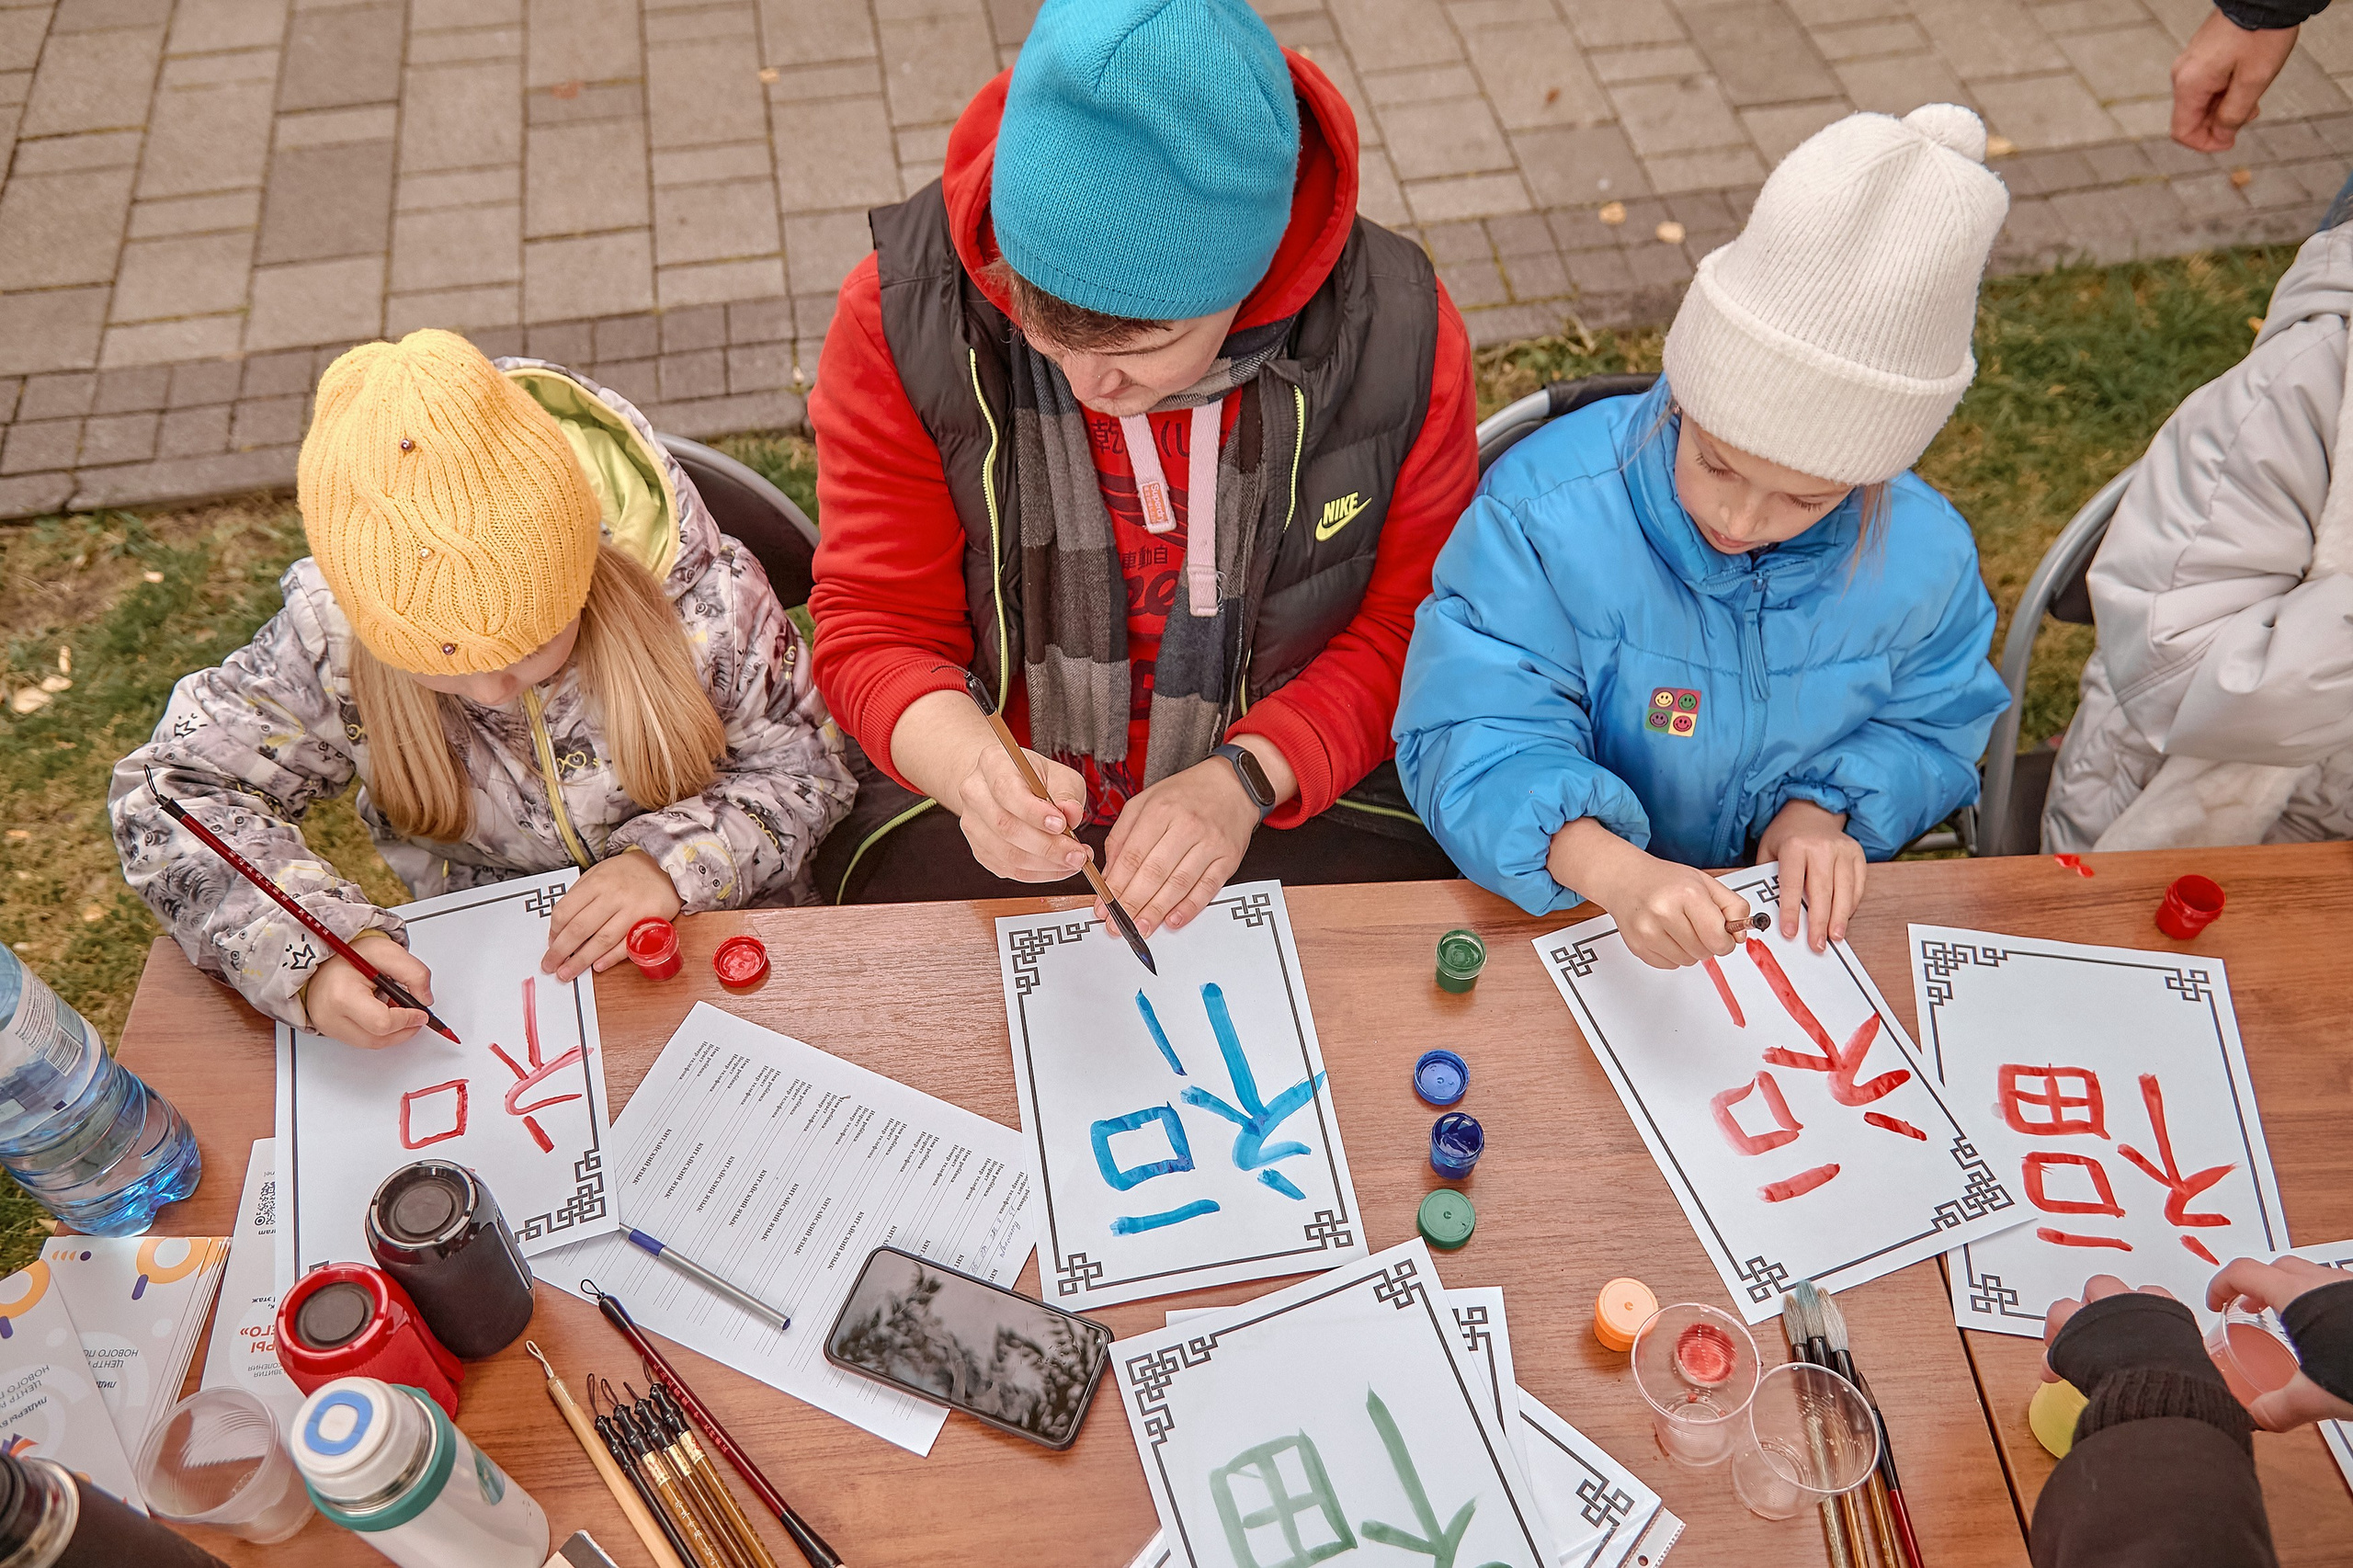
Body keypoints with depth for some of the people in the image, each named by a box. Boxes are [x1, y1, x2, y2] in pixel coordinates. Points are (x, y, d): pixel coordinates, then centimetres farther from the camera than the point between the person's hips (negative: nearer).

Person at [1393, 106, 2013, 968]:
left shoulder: (1921, 551, -9)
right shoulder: (1545, 513, -22)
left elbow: (1931, 726, 8)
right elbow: (1472, 733, -27)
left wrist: (1825, 806, -13)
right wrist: (1611, 869, -45)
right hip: (1573, 910, -3)